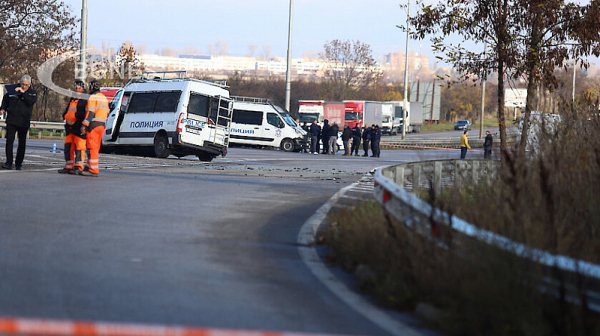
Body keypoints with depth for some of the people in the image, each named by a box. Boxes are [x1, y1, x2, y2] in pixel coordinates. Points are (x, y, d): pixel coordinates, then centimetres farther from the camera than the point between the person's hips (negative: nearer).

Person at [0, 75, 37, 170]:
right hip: (11, 120, 1)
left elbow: (31, 101, -20)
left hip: (24, 123, -1)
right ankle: (9, 163, -7)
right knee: (9, 141, -9)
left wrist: (23, 92, -23)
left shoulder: (33, 93, 1)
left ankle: (18, 164, 14)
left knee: (22, 144, 5)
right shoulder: (12, 89, 7)